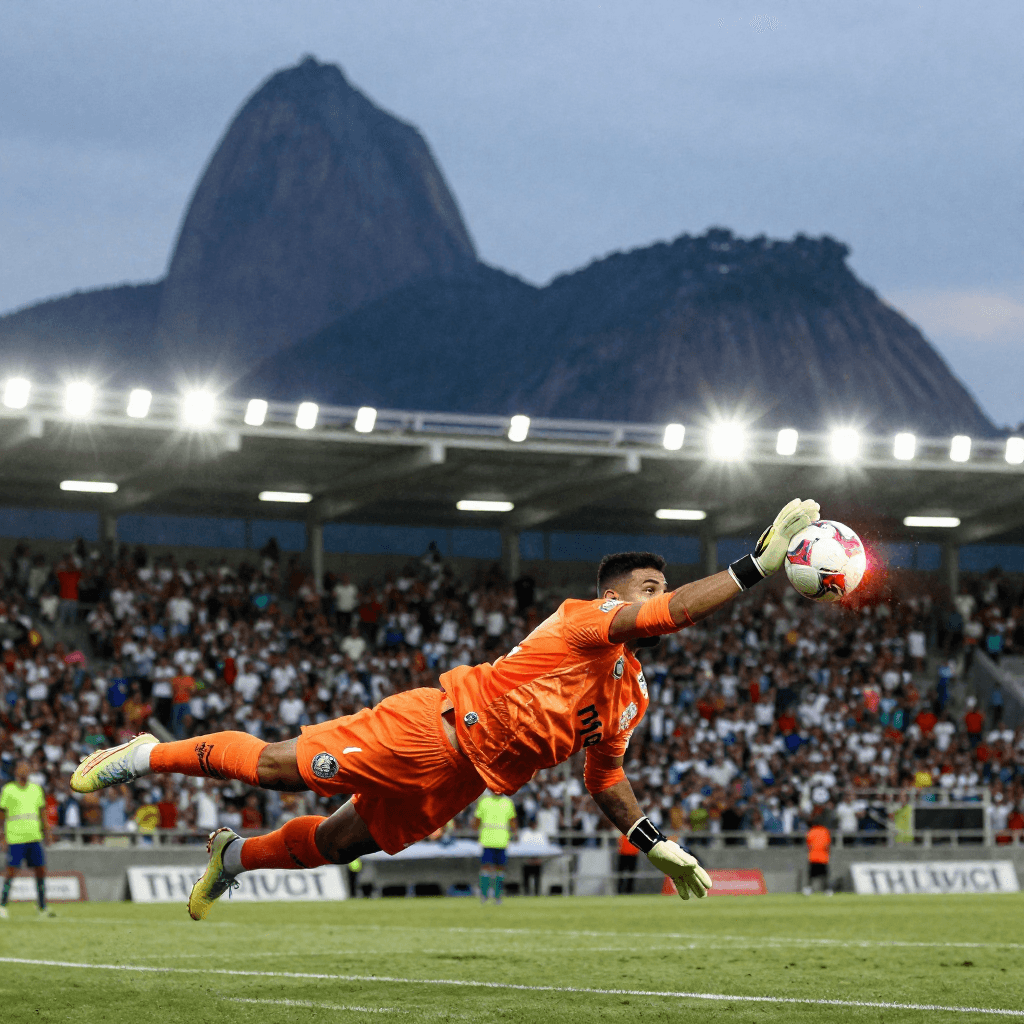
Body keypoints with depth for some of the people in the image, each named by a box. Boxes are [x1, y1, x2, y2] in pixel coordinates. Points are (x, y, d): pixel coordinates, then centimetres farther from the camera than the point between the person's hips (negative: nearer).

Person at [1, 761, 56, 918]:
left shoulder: (36, 789, 14)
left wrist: (46, 834, 16)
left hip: (35, 838, 4)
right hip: (15, 838, -4)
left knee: (41, 870, 1)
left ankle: (43, 908, 6)